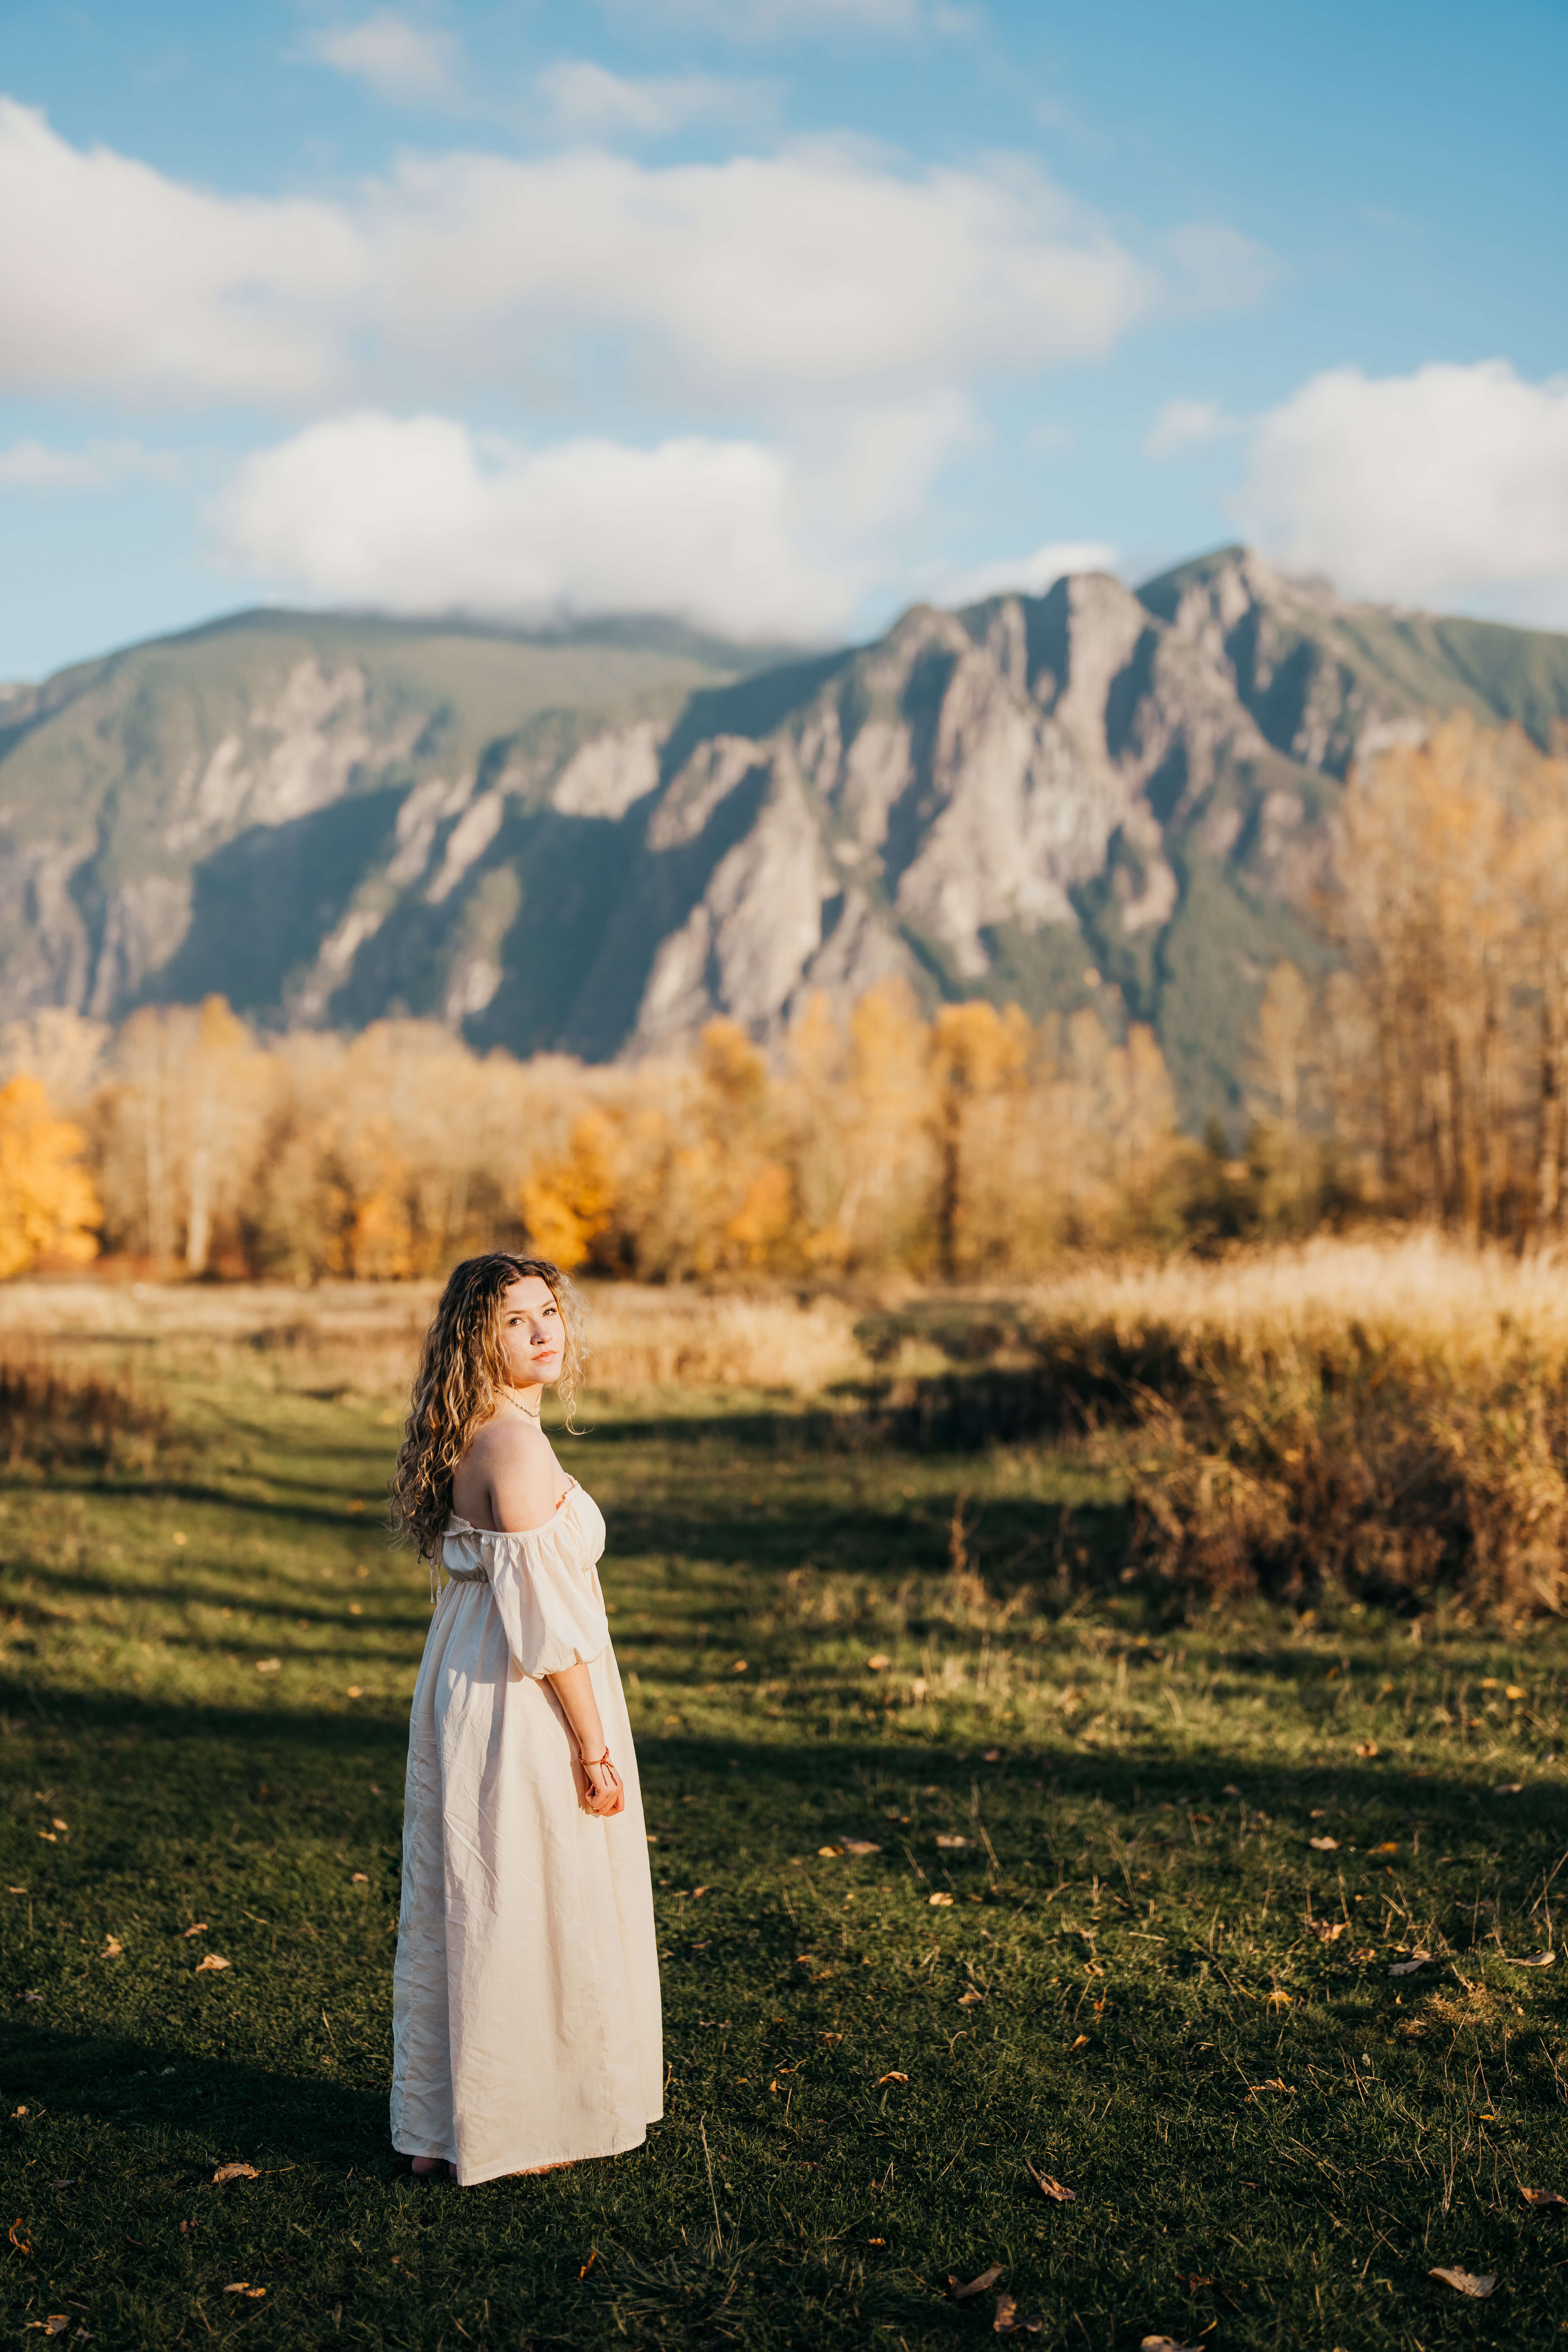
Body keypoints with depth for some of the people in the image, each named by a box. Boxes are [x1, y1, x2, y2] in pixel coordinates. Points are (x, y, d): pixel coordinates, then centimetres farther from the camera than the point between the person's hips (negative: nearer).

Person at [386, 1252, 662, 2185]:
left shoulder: (466, 1438, 9)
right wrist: (593, 1745, -17)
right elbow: (541, 1615, -22)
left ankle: (441, 2119, 27)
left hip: (466, 1686, 10)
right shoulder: (516, 1445, -21)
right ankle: (511, 2126, 15)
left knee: (461, 1900, 16)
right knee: (529, 1907, 3)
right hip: (525, 1704, -10)